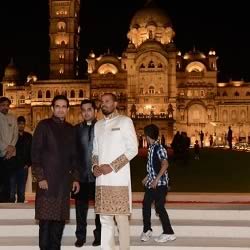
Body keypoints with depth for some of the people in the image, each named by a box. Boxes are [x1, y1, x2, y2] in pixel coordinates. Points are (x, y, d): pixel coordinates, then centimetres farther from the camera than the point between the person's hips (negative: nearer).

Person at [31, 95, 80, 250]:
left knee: (60, 219, 5)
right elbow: (35, 153, -4)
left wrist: (75, 178, 11)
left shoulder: (70, 129, 14)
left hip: (64, 181, 4)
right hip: (47, 180, -4)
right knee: (46, 218, -3)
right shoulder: (44, 125, 0)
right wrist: (40, 177, -11)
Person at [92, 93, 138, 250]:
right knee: (105, 218, 6)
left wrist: (112, 166, -12)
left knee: (121, 217, -3)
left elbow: (133, 149, -7)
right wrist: (95, 166, 0)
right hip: (101, 180, 5)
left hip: (119, 178, -5)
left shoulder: (124, 121, 0)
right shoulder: (98, 125, 17)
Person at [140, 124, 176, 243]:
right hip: (151, 183, 9)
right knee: (146, 205, 9)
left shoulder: (159, 148, -15)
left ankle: (169, 233, 7)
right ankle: (147, 230, 22)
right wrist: (147, 178, 21)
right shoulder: (151, 148, 10)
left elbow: (165, 164, -23)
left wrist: (156, 179, -25)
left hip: (160, 183, -9)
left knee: (159, 207, -4)